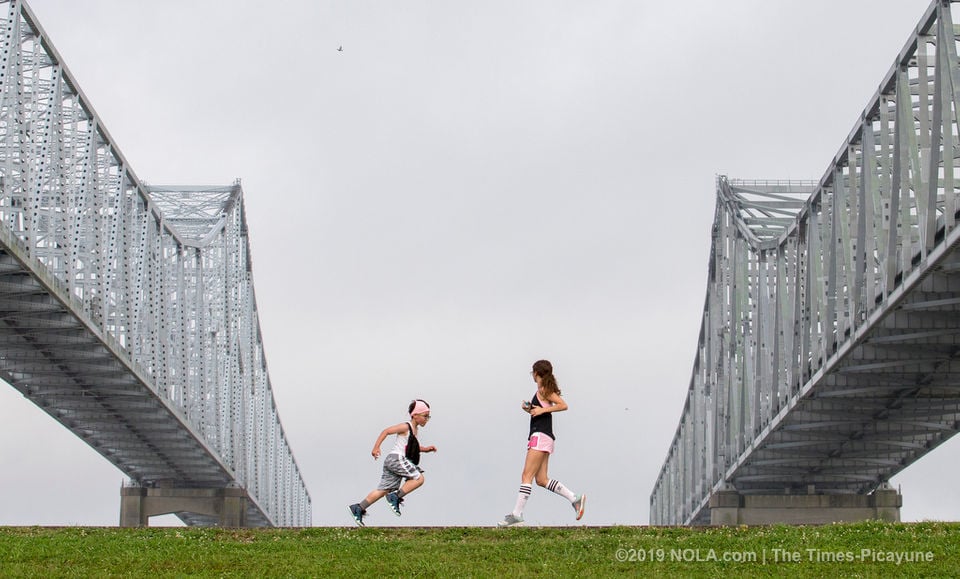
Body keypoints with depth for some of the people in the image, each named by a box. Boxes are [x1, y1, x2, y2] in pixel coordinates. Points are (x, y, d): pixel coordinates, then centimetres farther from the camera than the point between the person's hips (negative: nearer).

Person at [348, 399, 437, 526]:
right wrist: (376, 447, -18)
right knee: (418, 478, -14)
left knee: (384, 490, 8)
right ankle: (396, 497, -14)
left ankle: (358, 508, 7)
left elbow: (411, 446, 33)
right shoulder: (405, 427, -8)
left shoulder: (414, 429, 20)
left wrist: (426, 449, 18)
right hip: (396, 458, -9)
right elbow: (386, 431, -11)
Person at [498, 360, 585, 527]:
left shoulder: (544, 390, -7)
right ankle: (575, 499, 5)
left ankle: (517, 514, -16)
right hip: (541, 438, 10)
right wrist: (529, 409, 10)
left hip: (541, 436, -10)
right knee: (542, 479, 7)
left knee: (527, 476, -12)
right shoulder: (542, 391, 21)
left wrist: (542, 410, -18)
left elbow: (563, 405, -17)